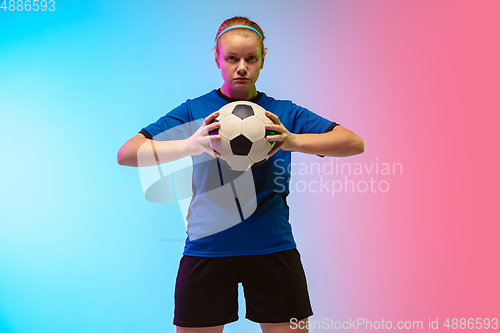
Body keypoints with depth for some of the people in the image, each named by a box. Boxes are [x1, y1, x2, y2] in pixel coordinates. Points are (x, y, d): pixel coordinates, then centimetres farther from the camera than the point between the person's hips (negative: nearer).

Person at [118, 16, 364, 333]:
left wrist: (294, 141, -22)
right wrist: (189, 145, -24)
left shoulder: (284, 113, 5)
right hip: (207, 248, 0)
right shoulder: (194, 111, 3)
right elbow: (126, 153, -7)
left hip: (273, 249, 1)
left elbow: (355, 143, -4)